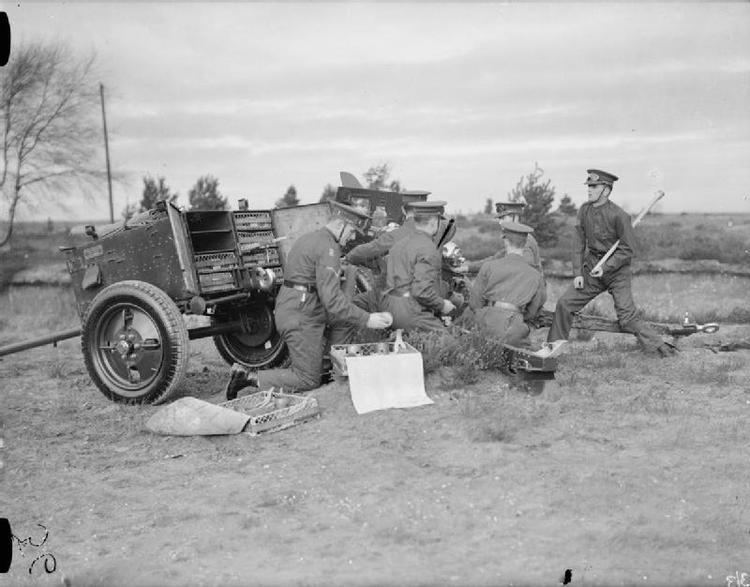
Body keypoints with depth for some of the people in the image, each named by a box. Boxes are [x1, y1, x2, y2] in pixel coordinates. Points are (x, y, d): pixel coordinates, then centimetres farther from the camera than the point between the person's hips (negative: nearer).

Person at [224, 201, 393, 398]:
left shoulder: (309, 238, 16)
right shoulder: (328, 248, -16)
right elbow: (332, 298, -24)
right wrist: (366, 320, -21)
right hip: (301, 317, -10)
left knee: (347, 320, 17)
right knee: (308, 381, -2)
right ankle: (248, 377, -3)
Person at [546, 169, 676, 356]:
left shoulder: (618, 215, -16)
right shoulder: (584, 210, 0)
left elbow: (627, 249, -12)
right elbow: (579, 243, 4)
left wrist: (605, 267, -20)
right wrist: (578, 272, -2)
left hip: (617, 270, -5)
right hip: (592, 267, 5)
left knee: (627, 316, -12)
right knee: (564, 304, -1)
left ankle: (660, 346, 1)